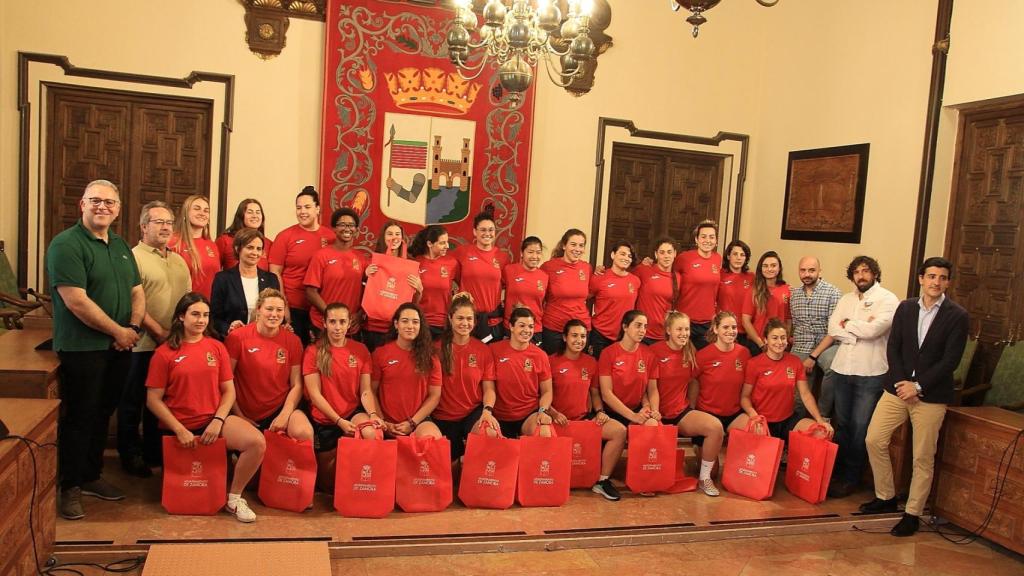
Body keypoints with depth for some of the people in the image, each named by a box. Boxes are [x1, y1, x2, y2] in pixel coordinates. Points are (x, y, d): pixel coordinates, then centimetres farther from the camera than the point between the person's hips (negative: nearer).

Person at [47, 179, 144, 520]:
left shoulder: (121, 246, 13)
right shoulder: (66, 244, -12)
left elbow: (137, 291, 14)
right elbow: (76, 301, -19)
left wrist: (133, 328, -4)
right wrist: (118, 332, -13)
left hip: (119, 348, 7)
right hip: (82, 348, -7)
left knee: (102, 414, 16)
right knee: (79, 416, 2)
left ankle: (91, 476, 30)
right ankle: (69, 486, 15)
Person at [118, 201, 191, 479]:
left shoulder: (179, 261, 15)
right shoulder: (134, 257, -7)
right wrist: (159, 332, -15)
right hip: (144, 344, -6)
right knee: (134, 402, 6)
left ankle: (154, 452, 27)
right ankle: (131, 454, 19)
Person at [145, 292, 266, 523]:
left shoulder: (216, 347, 6)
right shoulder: (164, 353, -3)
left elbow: (229, 391, 5)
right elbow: (153, 400, -5)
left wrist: (218, 421, -12)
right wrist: (180, 430, -13)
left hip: (215, 420, 2)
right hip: (181, 428, -2)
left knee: (257, 442, -23)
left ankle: (234, 498, -4)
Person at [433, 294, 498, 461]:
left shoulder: (483, 350, 1)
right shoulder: (438, 348, -2)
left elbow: (489, 388, -1)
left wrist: (487, 410, -19)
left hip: (474, 413, -1)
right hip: (444, 417, 1)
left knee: (490, 433, -31)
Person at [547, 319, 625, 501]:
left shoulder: (591, 362, 12)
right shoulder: (553, 361, -2)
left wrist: (600, 411, 0)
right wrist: (554, 413, -20)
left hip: (586, 417, 4)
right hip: (560, 421, -4)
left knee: (620, 431, -17)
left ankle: (603, 481, -5)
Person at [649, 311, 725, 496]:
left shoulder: (691, 352, 8)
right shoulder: (655, 351, -8)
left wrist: (692, 410, 10)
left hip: (683, 412, 4)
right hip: (661, 415, -4)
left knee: (716, 427, -22)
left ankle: (704, 478, -4)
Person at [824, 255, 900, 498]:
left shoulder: (888, 300, -5)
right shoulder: (846, 299, 11)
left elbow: (873, 329, -20)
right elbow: (833, 328, -1)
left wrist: (848, 325, -4)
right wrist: (860, 330, -15)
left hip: (870, 374, -5)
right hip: (841, 369, 5)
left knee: (859, 428, 1)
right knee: (840, 424, 14)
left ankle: (851, 478, 13)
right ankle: (836, 472, 26)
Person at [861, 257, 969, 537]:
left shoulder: (957, 316, -6)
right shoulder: (905, 308, 6)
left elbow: (950, 361, -11)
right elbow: (892, 348, 4)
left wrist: (918, 386, -14)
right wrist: (900, 382, -9)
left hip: (931, 395, -4)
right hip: (897, 388, 4)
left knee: (923, 458, 3)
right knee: (874, 440, 3)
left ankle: (913, 513, 17)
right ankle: (885, 498, 21)